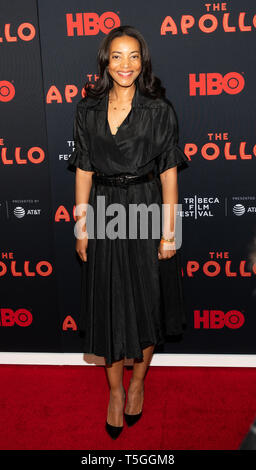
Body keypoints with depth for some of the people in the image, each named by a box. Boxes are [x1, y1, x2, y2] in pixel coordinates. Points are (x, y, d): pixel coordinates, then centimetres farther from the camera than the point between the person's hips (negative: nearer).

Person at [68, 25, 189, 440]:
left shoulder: (160, 110, -3)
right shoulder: (88, 111, 4)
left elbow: (169, 172, -4)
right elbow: (83, 170, 5)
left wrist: (169, 230, -7)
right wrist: (81, 228, 2)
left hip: (147, 209, -1)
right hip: (104, 212, 2)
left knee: (147, 301, 9)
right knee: (108, 304, 8)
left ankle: (138, 381, 32)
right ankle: (115, 390, 26)